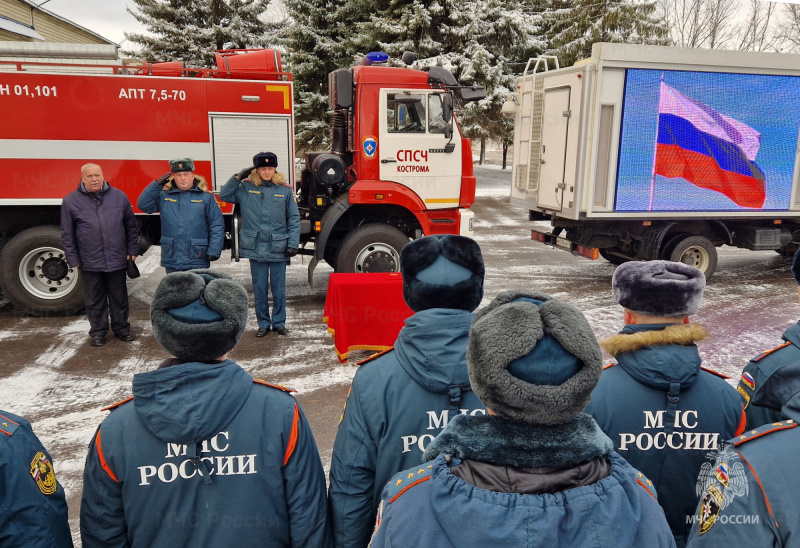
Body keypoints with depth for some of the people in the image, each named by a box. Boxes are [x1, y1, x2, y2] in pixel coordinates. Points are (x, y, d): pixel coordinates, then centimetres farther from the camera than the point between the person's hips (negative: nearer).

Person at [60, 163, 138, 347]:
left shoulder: (119, 196, 2)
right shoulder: (71, 201, -1)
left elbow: (131, 226, 8)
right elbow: (67, 234, 2)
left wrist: (132, 250, 5)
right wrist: (73, 260, 0)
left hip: (117, 260, 1)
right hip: (89, 263, -1)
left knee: (119, 298, 13)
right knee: (95, 301, 10)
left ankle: (121, 329, 27)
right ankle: (98, 332, 24)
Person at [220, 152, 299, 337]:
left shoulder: (285, 190, 1)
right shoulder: (246, 188, 4)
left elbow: (294, 219, 3)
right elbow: (224, 195, 7)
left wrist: (293, 244, -4)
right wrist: (238, 177, -3)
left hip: (278, 249, -1)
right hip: (255, 248, 1)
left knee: (279, 289, 8)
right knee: (259, 289, 8)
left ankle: (279, 322, 22)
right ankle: (263, 323, 22)